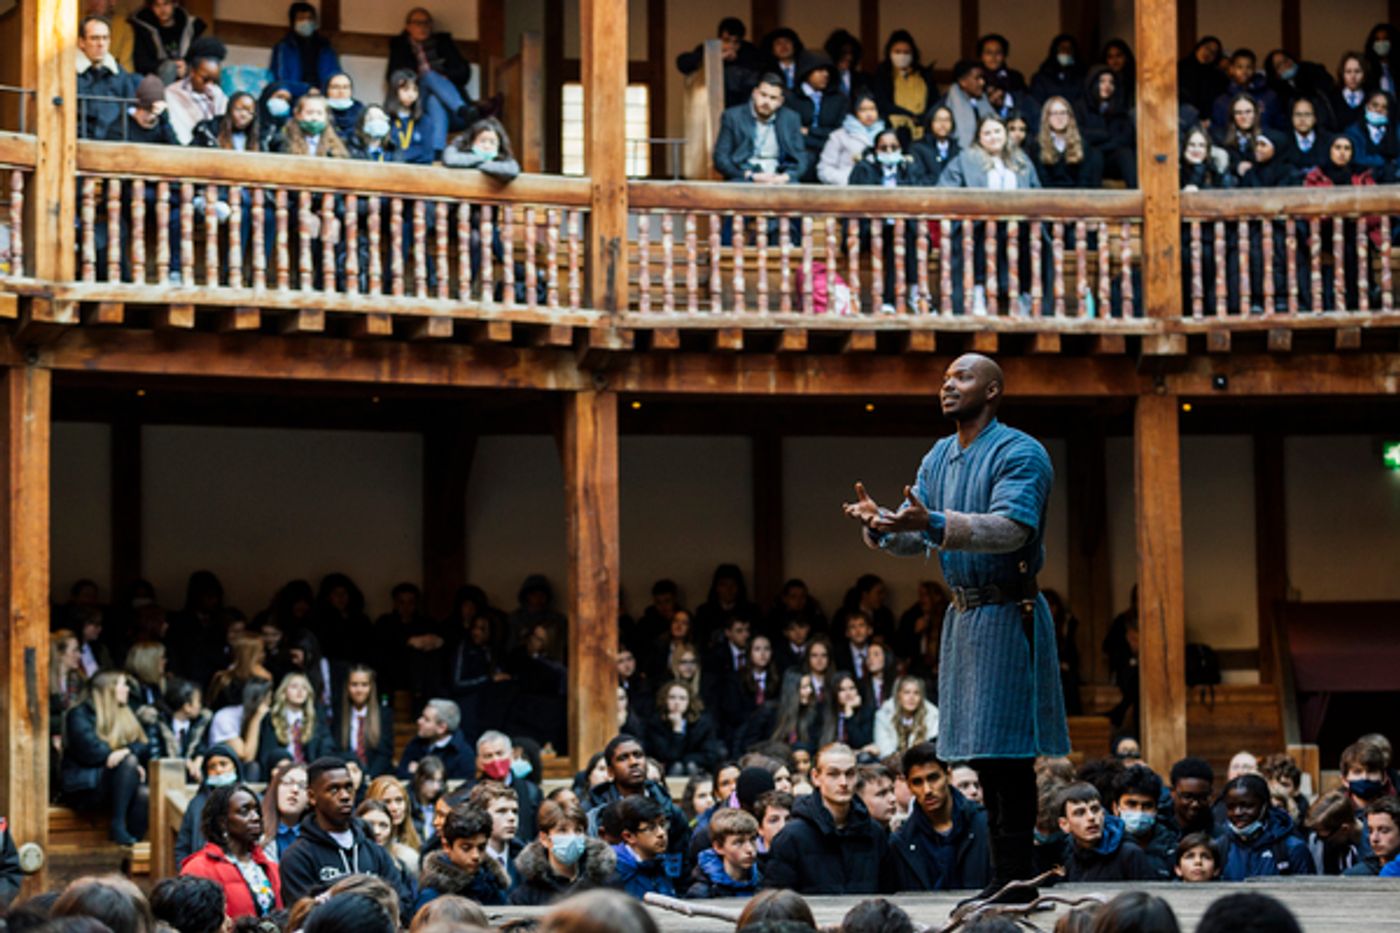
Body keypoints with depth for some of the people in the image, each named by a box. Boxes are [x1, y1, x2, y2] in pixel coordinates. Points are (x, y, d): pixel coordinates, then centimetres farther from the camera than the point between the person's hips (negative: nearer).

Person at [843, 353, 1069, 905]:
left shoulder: (1019, 454, -11)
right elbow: (915, 538, 11)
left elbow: (1012, 527, -25)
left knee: (1006, 750, -9)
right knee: (984, 755, 10)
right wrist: (879, 525, -11)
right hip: (962, 613, 8)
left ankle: (1015, 884, -8)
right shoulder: (938, 458, 16)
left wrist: (935, 523, -35)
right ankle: (1003, 880, 15)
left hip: (1006, 616, -8)